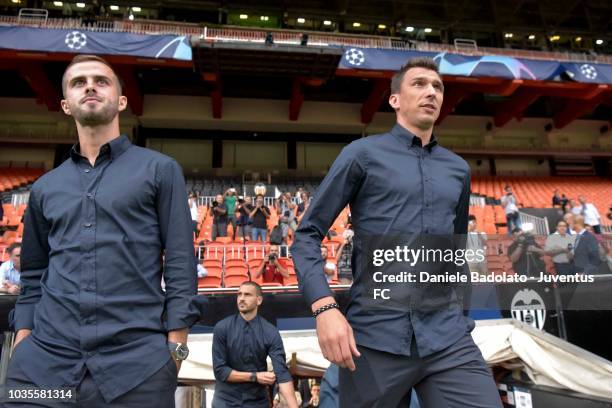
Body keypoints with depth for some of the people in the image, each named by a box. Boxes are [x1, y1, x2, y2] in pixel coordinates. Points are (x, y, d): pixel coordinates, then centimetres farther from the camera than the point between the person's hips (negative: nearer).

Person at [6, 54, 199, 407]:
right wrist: (22, 341, 7)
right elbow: (33, 275, 18)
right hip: (44, 357, 3)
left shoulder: (159, 170, 3)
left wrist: (175, 346, -8)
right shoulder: (45, 187, 15)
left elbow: (180, 262, -2)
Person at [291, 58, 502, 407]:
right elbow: (308, 235, -3)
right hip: (376, 337, -3)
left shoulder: (458, 169, 14)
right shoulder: (363, 154, 0)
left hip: (448, 338, 4)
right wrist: (325, 308, -17)